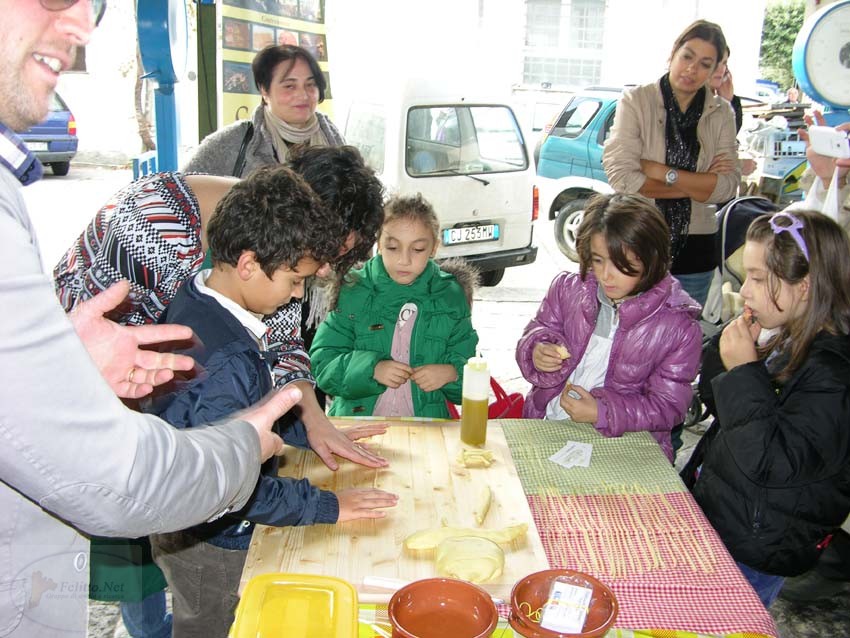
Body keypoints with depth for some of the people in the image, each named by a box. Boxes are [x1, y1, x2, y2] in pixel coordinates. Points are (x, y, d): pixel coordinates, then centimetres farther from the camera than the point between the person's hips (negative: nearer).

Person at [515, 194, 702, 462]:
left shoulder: (679, 328, -7)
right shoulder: (567, 289, 4)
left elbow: (667, 405, -5)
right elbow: (536, 332, 14)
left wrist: (602, 413, -18)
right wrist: (537, 353, -11)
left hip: (621, 444, -2)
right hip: (545, 423, 3)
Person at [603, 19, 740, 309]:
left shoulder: (721, 114, 5)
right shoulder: (636, 101, -4)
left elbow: (728, 186, -6)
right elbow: (622, 177, -15)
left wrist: (663, 173, -15)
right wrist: (699, 184, -10)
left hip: (694, 250, 3)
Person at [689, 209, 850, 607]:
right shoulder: (784, 341, 0)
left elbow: (772, 463, -31)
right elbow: (715, 402, 11)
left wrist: (745, 372, -27)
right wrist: (726, 352, -8)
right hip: (714, 514, 8)